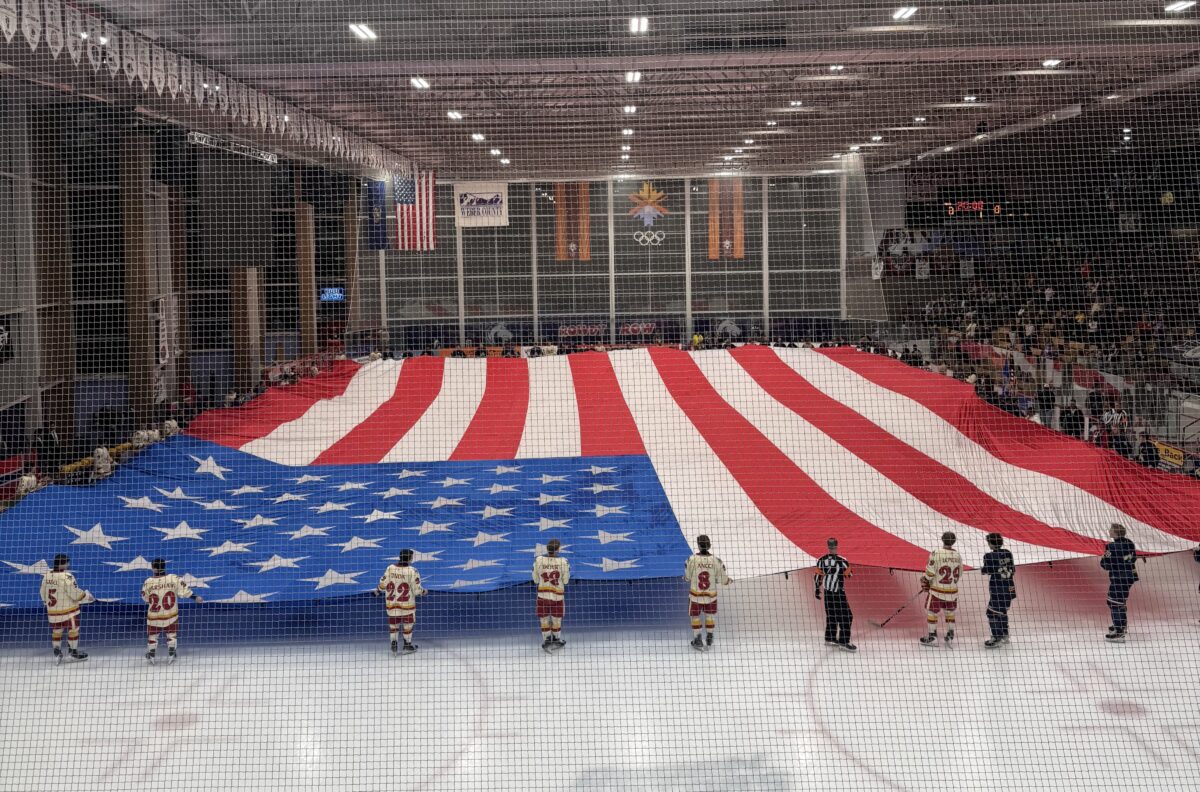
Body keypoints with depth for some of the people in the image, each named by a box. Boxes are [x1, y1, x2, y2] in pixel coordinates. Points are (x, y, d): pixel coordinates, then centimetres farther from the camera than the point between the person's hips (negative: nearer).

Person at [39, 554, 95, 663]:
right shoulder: (67, 577, -22)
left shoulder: (46, 576, 0)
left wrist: (47, 603, 27)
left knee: (56, 631, 18)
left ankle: (57, 653, 18)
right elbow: (75, 593, -21)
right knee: (73, 629, 9)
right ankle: (74, 652, 18)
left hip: (53, 611, 6)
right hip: (68, 610, -6)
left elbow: (43, 594, 10)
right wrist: (88, 597, -5)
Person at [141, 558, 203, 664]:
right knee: (171, 634, 20)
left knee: (152, 635, 18)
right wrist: (195, 597, -4)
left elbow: (145, 598, 1)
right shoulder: (173, 579, -16)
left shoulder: (148, 582, -14)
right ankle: (171, 655, 21)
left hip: (154, 616, -1)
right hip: (171, 615, 1)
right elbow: (184, 591, -14)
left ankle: (151, 656, 23)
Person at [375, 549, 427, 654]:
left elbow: (383, 584, -1)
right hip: (407, 603, -3)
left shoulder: (390, 568, -8)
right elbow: (416, 590, -15)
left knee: (393, 623, 16)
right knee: (408, 623, 14)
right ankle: (408, 645, 25)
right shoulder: (412, 571, -17)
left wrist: (377, 590, 20)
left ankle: (394, 645, 19)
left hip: (391, 602, 3)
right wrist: (423, 592, 7)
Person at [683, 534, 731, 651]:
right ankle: (709, 639, 35)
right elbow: (723, 580, -6)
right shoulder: (716, 561, -15)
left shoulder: (692, 560, -18)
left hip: (695, 595, -2)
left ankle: (698, 640, 18)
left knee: (695, 617, 15)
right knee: (710, 616, 22)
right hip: (711, 595, 2)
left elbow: (687, 577, -6)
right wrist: (728, 580, 17)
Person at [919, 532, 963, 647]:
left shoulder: (936, 554, -17)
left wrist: (925, 581, 5)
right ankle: (950, 635, 23)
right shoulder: (958, 556, -3)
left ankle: (932, 636, 15)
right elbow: (959, 574, 7)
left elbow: (930, 572, -14)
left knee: (931, 611, 10)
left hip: (937, 590, -4)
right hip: (952, 591, 4)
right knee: (950, 612, 21)